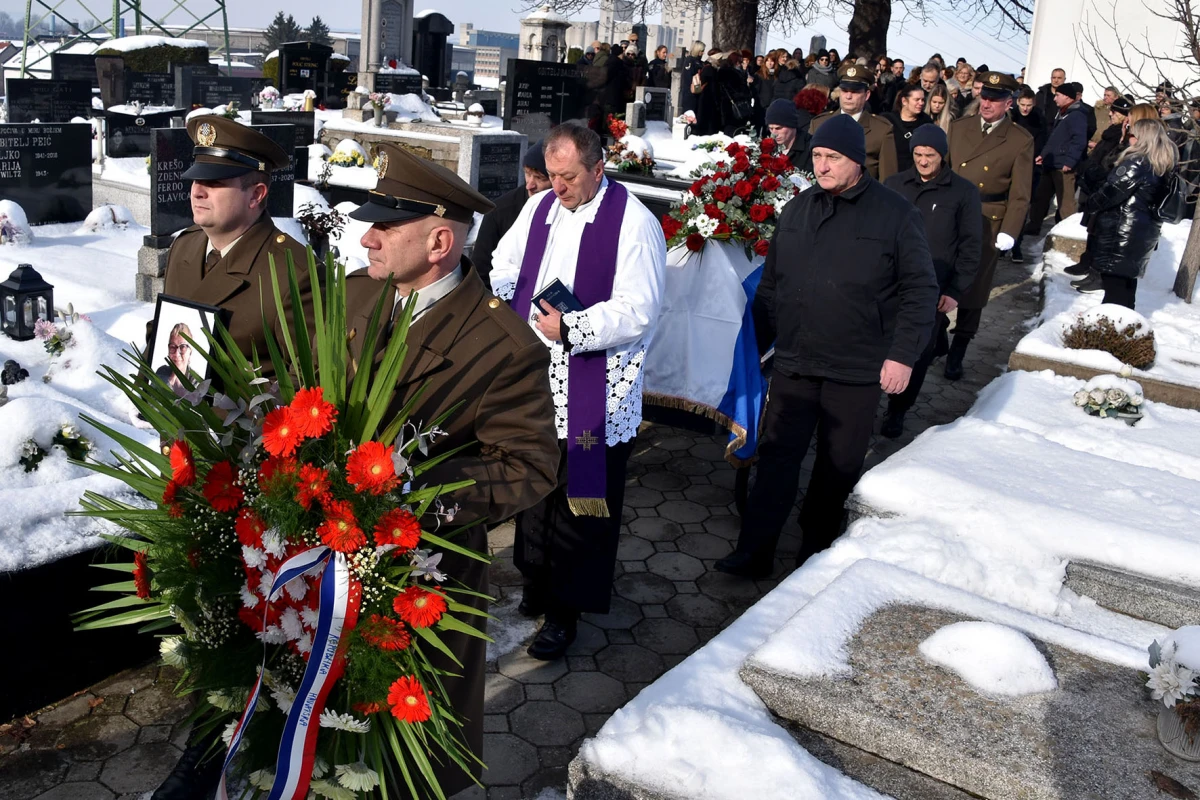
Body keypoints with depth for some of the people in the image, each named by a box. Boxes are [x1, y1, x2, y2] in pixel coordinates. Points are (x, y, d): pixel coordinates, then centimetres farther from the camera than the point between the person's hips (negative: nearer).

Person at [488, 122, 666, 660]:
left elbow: (639, 311, -18)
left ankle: (564, 610, 18)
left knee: (581, 498, 4)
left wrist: (571, 328, -24)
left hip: (594, 393, -6)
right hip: (536, 382, 6)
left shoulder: (634, 223, -12)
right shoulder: (540, 207, 8)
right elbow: (506, 267, 17)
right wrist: (491, 291, -5)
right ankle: (538, 581, 38)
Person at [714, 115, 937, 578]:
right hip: (794, 363, 3)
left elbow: (920, 290, -4)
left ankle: (817, 548, 27)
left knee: (840, 464, 9)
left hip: (857, 370, -3)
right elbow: (770, 285, 15)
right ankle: (754, 552, 4)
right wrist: (756, 344, 14)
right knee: (777, 456, 0)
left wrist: (903, 354, -12)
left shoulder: (895, 214, -4)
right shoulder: (797, 211, 8)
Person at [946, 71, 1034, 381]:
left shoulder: (1021, 141, -2)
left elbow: (1019, 194, -4)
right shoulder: (959, 127, 7)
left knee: (972, 290, 4)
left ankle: (957, 353, 15)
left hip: (987, 224, -3)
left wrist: (1009, 232, -11)